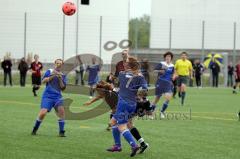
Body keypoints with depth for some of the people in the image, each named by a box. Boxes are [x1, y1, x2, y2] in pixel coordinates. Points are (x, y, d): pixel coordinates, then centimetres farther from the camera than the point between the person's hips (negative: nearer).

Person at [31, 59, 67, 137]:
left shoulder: (63, 75, 11)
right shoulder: (49, 71, 5)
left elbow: (63, 88, 3)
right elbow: (43, 81, -9)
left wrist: (60, 79, -10)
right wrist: (53, 76, -18)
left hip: (57, 96, 2)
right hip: (47, 96, -2)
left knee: (61, 110, -22)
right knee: (43, 113, -15)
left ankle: (61, 132, -12)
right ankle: (35, 129, 10)